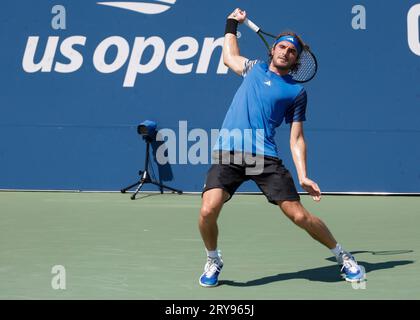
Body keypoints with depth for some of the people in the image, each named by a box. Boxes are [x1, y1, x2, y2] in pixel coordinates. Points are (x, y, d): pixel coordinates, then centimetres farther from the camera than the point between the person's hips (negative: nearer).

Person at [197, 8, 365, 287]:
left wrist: (303, 176, -1)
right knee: (209, 210, -20)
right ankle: (213, 260, 9)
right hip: (228, 154, 2)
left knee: (299, 215, -8)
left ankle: (343, 256, 16)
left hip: (265, 158, -2)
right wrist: (233, 24, 43)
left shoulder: (296, 91, 11)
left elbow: (297, 139, 9)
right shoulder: (255, 68, 19)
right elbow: (230, 57, 42)